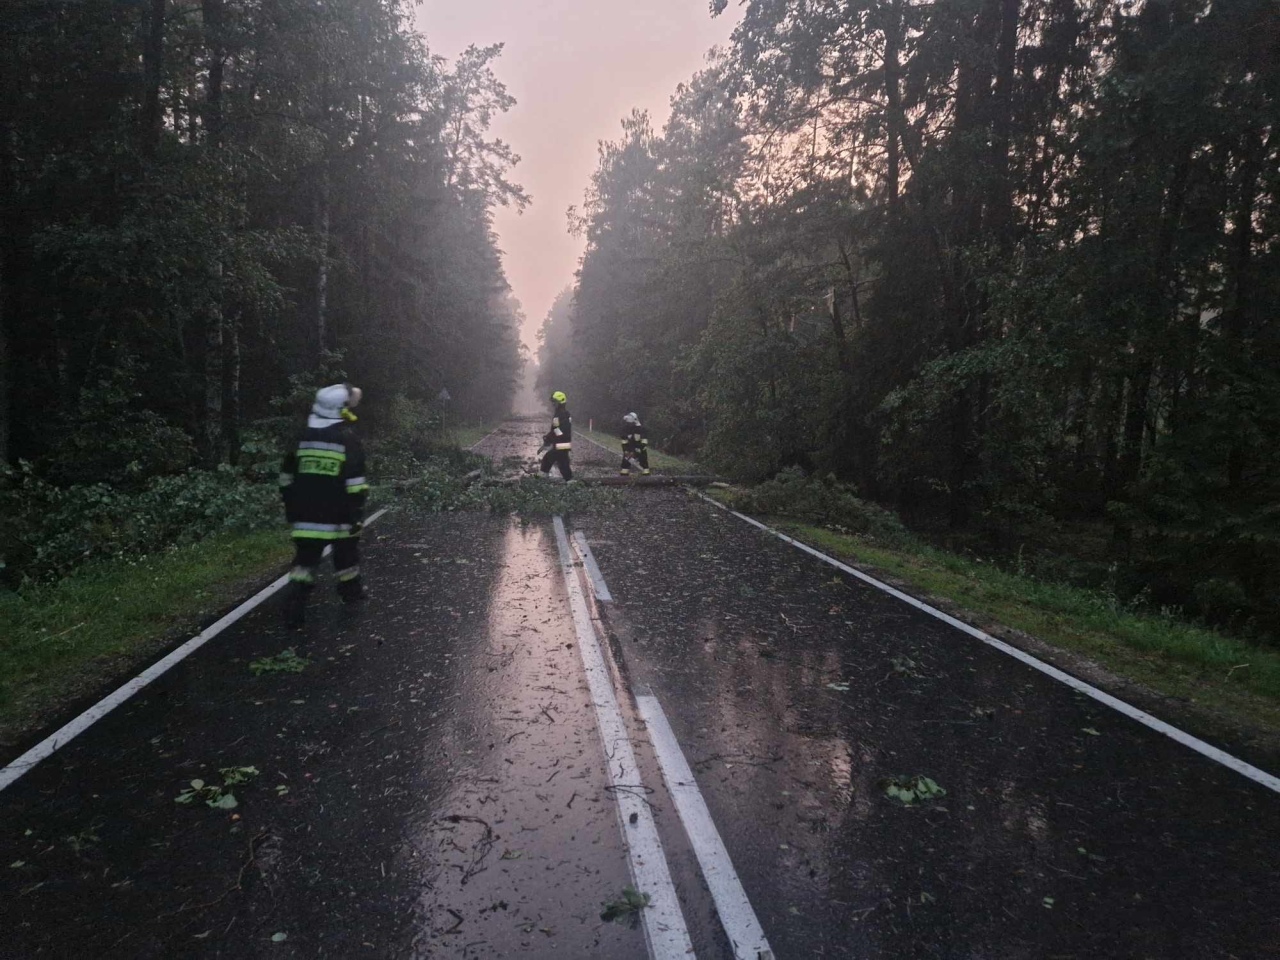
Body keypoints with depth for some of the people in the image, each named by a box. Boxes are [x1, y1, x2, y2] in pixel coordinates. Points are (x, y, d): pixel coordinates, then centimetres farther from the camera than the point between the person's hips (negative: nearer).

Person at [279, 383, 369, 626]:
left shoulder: (303, 438, 7)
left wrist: (291, 508, 20)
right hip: (338, 515, -3)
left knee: (305, 558, 4)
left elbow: (287, 478, 11)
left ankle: (295, 605, -8)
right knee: (346, 552, 18)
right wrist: (357, 513, -9)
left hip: (306, 515, 3)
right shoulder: (348, 439, -9)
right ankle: (350, 589, 34)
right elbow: (355, 483, -13)